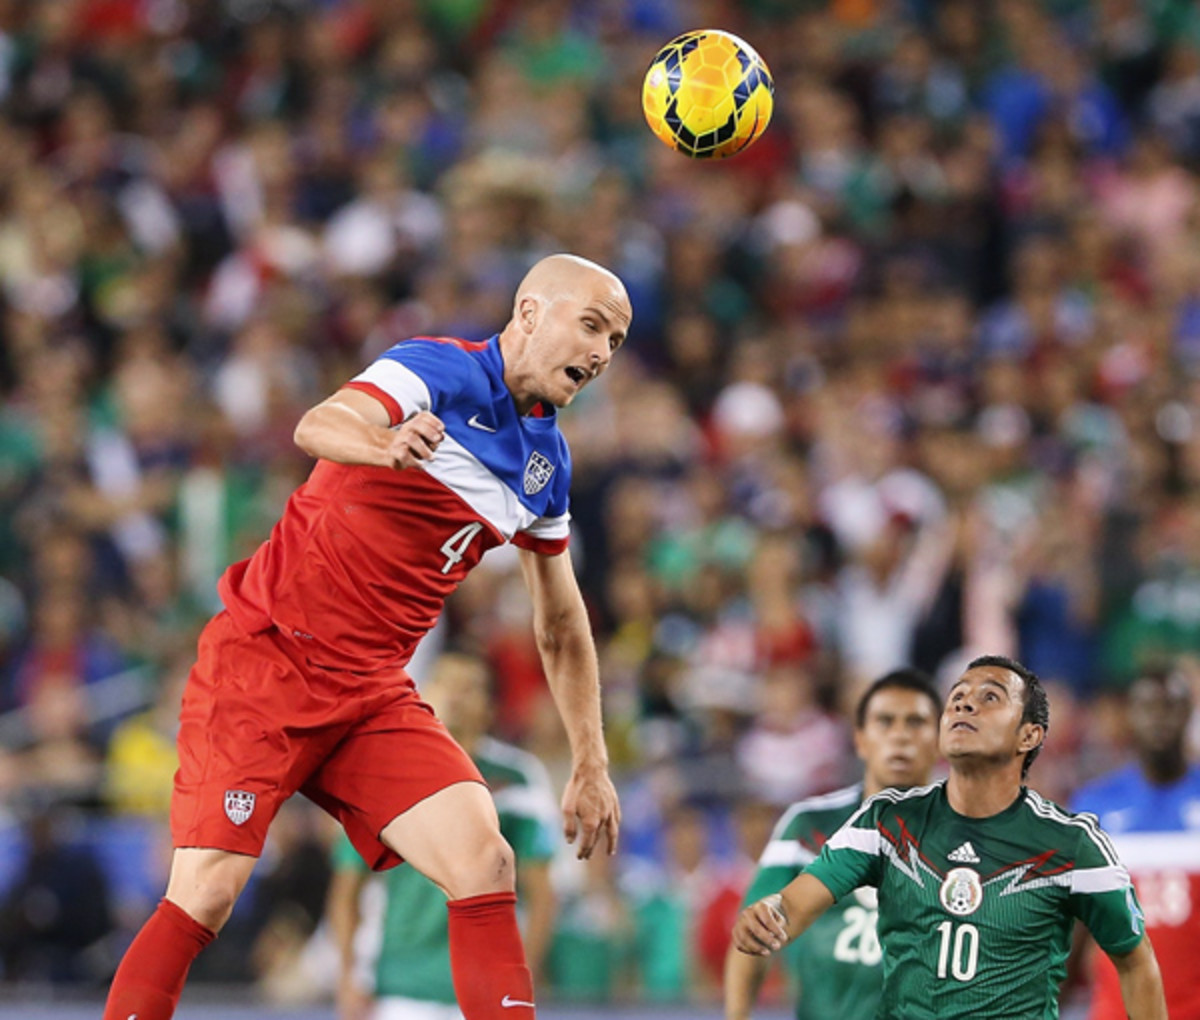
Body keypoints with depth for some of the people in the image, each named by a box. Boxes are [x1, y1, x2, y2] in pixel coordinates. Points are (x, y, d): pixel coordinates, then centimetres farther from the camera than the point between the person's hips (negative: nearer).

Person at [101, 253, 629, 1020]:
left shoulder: (547, 464, 12)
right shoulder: (440, 371, -10)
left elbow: (561, 626, 24)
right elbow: (318, 426, -31)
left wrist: (591, 765, 20)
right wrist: (385, 446, -53)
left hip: (374, 695, 6)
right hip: (266, 660, -6)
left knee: (485, 862, -13)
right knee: (209, 894, -14)